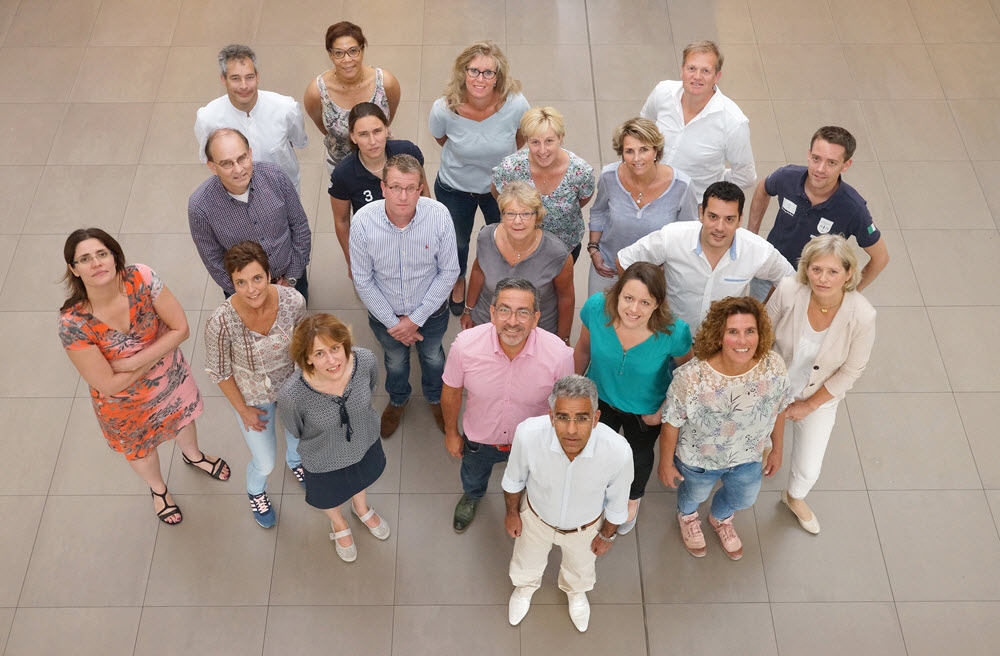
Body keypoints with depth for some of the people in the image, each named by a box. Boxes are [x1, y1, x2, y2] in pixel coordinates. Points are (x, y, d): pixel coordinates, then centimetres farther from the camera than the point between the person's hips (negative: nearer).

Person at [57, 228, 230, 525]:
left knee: (182, 418, 33)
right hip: (126, 402, -2)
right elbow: (108, 384, -27)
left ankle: (193, 455, 70)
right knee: (140, 449, 28)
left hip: (172, 377, 2)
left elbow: (180, 328, -23)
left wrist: (135, 361, -30)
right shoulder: (73, 324, -35)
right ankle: (158, 488, 63)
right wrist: (154, 358, -22)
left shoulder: (141, 278, -30)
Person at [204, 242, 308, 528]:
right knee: (265, 463, 15)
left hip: (292, 384, 3)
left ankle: (295, 460, 70)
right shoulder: (221, 322, -37)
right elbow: (218, 371, -18)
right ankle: (255, 492, 54)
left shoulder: (293, 301, -31)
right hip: (252, 396, -2)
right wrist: (243, 410, -7)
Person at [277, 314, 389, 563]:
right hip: (325, 462, -2)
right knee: (330, 498, 32)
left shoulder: (365, 360, -35)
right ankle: (339, 524, 68)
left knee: (362, 479, 36)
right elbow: (295, 430, -16)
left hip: (365, 443, 3)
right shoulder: (292, 395, -42)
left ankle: (361, 508, 72)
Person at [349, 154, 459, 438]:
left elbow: (449, 271, -17)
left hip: (431, 311, 0)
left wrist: (416, 319, -17)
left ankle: (435, 398, 62)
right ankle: (398, 400, 62)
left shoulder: (439, 216, -30)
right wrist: (392, 323, -13)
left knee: (433, 356, 29)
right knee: (395, 360, 29)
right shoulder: (363, 222, -29)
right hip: (385, 314, 0)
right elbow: (363, 280, -16)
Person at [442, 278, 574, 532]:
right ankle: (472, 496, 72)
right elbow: (451, 392, -12)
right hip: (479, 438, 1)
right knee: (473, 477, 35)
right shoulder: (465, 345, -33)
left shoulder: (559, 354, -35)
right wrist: (451, 432, 2)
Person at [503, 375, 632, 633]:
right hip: (536, 517, 0)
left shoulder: (618, 452, -42)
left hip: (586, 527, 0)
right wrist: (512, 512, 1)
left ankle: (576, 591, 71)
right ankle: (525, 586, 71)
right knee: (527, 562, 34)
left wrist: (607, 534, 0)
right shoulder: (528, 434, -41)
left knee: (580, 567, 35)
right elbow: (514, 479, -15)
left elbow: (617, 502, -17)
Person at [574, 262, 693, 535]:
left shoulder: (675, 332, -37)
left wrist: (664, 411, -11)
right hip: (600, 399, 1)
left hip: (646, 411, -1)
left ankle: (633, 499, 66)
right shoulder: (596, 308, -32)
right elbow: (583, 349, -11)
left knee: (639, 455, 31)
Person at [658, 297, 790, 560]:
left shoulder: (774, 367, -30)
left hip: (748, 458, 3)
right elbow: (671, 423, -22)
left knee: (743, 499, 34)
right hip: (698, 460, -3)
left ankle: (721, 518, 71)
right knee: (695, 495, 32)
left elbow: (779, 409, -9)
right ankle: (686, 515, 71)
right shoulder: (691, 378, -41)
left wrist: (777, 450, 5)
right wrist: (666, 463, -8)